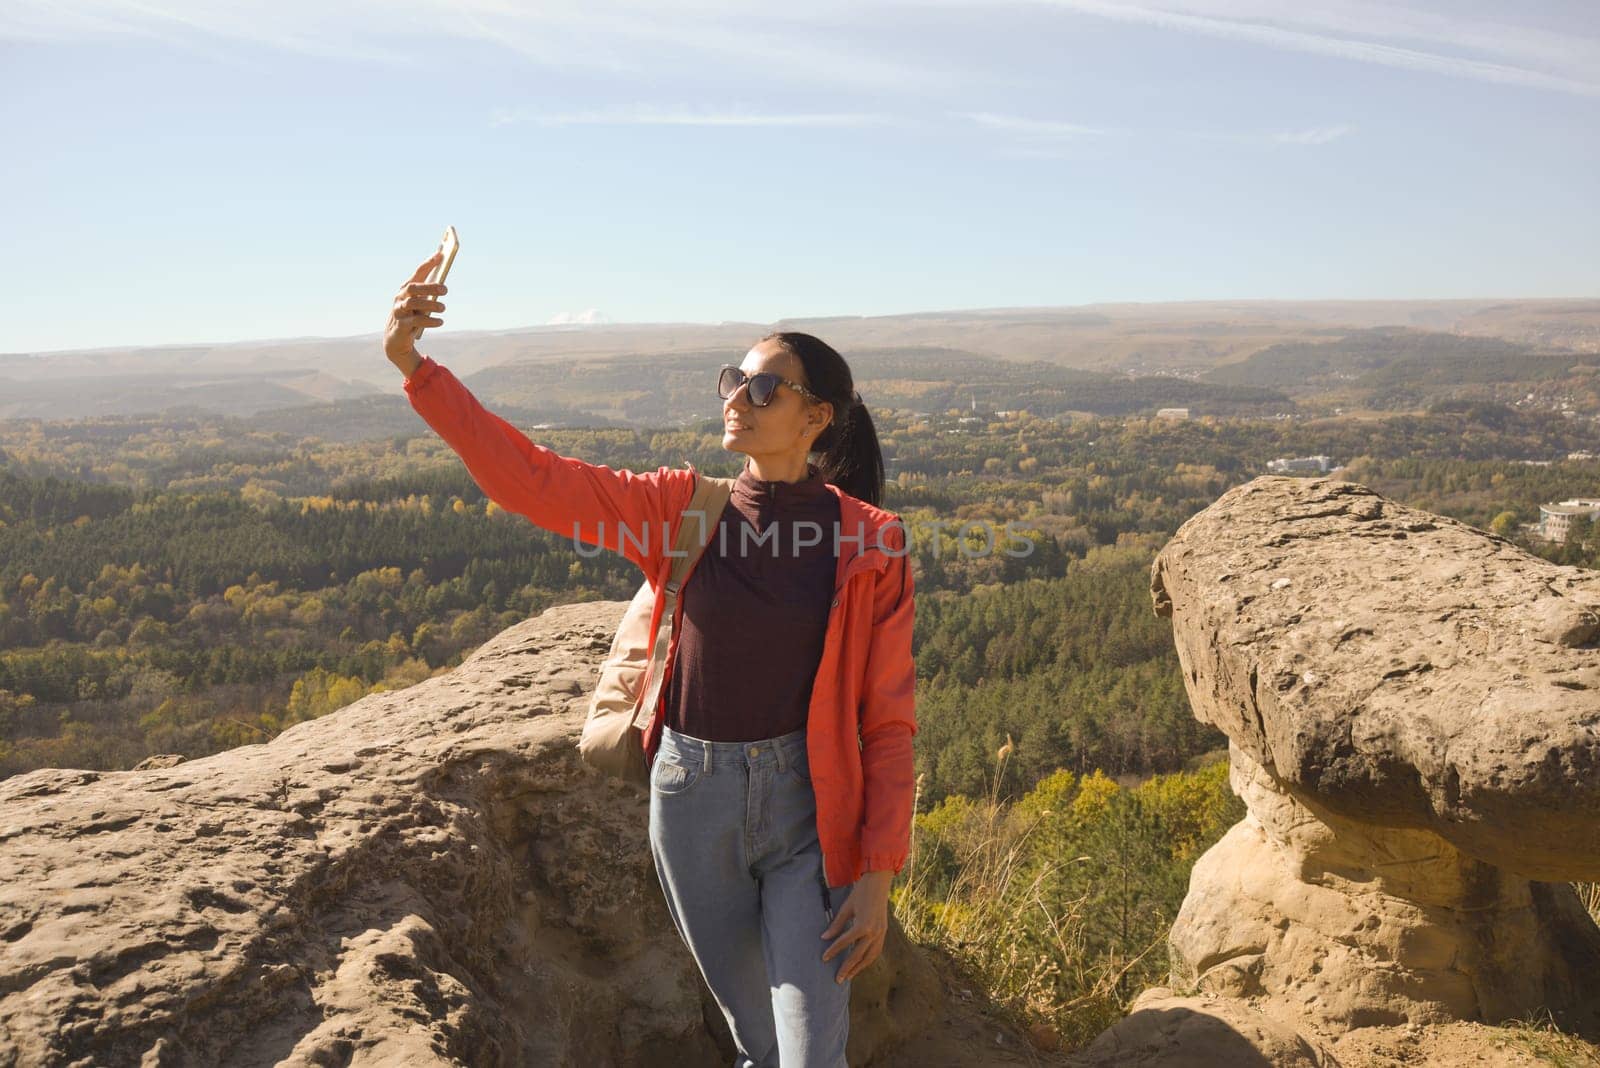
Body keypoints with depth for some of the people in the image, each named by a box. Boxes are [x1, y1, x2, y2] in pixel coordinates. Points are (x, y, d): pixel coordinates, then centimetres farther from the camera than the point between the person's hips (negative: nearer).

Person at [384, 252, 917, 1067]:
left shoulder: (868, 541, -9)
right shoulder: (680, 509, -2)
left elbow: (887, 721, -7)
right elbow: (526, 479, -7)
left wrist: (878, 874, -11)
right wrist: (414, 366, -15)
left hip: (807, 813, -3)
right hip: (692, 804, 3)